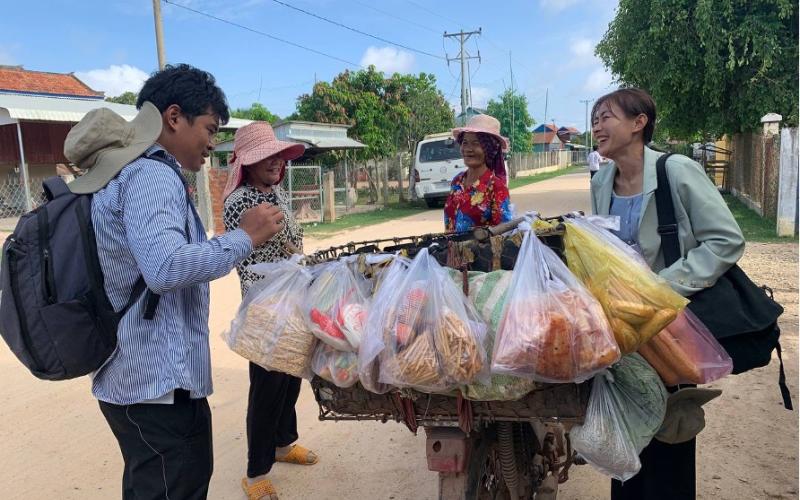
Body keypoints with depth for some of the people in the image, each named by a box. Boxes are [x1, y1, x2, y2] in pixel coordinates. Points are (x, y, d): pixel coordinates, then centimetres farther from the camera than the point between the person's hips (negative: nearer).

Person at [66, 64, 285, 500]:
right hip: (160, 384, -10)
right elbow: (166, 268, -31)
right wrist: (244, 237, -20)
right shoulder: (152, 175, -18)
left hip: (131, 377, 10)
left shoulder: (124, 173, 15)